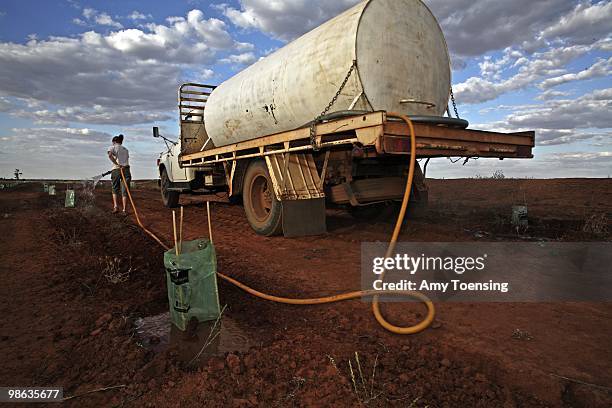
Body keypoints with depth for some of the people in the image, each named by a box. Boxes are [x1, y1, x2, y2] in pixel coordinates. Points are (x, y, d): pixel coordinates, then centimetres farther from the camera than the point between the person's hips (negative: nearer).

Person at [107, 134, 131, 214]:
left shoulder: (112, 147, 8)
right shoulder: (126, 150, 23)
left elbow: (110, 155, -13)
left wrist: (118, 165, -15)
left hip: (116, 170, -3)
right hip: (126, 169, 3)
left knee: (115, 189, 15)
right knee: (124, 191, 2)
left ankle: (115, 206, -1)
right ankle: (124, 210, -3)